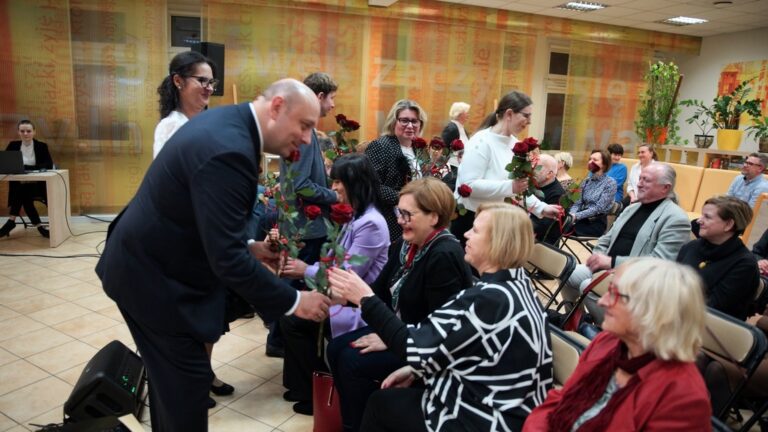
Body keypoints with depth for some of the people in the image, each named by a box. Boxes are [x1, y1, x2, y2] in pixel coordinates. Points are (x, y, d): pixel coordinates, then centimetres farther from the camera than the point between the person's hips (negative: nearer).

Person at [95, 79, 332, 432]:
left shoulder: (226, 122, 1)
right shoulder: (228, 150, -30)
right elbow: (227, 258, -31)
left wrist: (248, 246, 6)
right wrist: (293, 302, -23)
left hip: (146, 260, 10)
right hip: (153, 275, -10)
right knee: (187, 378, 3)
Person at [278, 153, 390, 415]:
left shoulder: (371, 224, -22)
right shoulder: (355, 217, 11)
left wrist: (307, 271, -11)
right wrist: (301, 270, -5)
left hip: (358, 307, -10)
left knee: (291, 321, -10)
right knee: (291, 310, 4)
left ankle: (315, 392, 11)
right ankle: (304, 382, 22)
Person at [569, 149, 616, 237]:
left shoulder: (610, 183, -6)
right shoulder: (586, 181, 12)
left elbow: (598, 208, -15)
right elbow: (578, 203, 7)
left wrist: (576, 216, -24)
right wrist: (571, 215, -16)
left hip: (597, 223, -5)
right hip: (582, 220, 5)